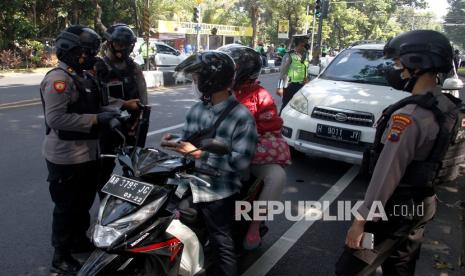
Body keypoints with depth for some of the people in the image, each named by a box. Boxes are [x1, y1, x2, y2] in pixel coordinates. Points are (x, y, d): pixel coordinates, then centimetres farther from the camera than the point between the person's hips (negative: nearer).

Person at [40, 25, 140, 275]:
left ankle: (79, 240, 43)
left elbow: (90, 108, 18)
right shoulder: (58, 78, -19)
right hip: (66, 157, -10)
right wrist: (96, 120, -27)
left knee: (84, 201, 23)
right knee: (67, 206, 2)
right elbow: (55, 118, -28)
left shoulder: (83, 76, 13)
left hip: (87, 153, 10)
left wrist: (120, 105, 5)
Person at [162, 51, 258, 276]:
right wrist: (173, 143, -8)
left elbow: (241, 161, -22)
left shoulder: (241, 117, -14)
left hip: (219, 194, -6)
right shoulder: (195, 111, 7)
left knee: (221, 246, 6)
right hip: (190, 188, 7)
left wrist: (199, 154, -24)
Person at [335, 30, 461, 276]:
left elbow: (386, 175, -26)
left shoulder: (409, 115, -26)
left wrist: (361, 219, -19)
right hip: (422, 204, 9)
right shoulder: (446, 107, 3)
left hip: (395, 209, -9)